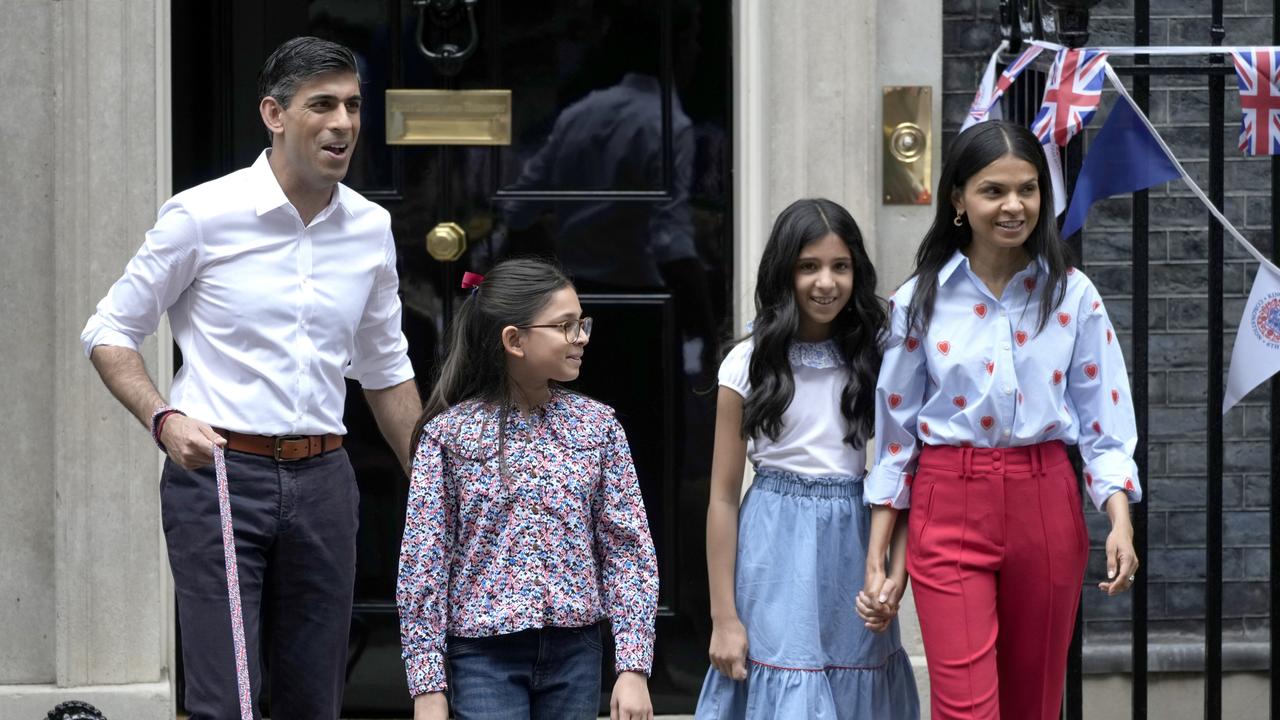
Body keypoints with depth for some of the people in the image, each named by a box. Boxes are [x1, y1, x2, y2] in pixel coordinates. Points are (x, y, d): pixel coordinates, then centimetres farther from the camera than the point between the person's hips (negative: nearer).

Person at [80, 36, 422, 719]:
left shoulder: (371, 227, 8)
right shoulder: (203, 214, -7)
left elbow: (386, 372, 19)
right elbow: (109, 331, 0)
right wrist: (164, 419, -16)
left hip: (322, 479, 5)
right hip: (217, 470, -5)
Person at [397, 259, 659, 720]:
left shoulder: (596, 426, 3)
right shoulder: (448, 433, -4)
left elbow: (627, 548, 3)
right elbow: (423, 562, -4)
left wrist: (633, 668, -4)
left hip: (575, 651, 3)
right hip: (486, 652, -3)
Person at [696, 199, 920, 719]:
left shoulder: (873, 360, 4)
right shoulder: (750, 364, -3)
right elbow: (723, 495, -1)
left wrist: (896, 569, -7)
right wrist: (724, 617, -4)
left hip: (854, 543, 3)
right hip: (778, 545, -2)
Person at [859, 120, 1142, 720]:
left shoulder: (1073, 295, 1)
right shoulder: (920, 301, 0)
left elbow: (1104, 422, 3)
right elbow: (895, 434, 4)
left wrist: (1120, 521, -12)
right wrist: (875, 560, 3)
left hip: (1045, 507, 2)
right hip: (949, 510, -1)